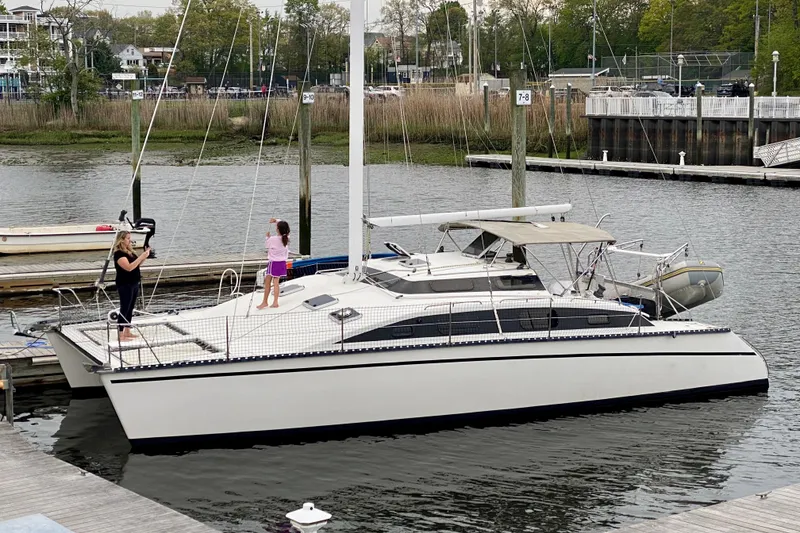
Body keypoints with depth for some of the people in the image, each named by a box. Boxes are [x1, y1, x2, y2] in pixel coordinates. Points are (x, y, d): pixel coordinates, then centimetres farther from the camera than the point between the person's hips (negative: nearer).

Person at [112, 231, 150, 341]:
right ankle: (121, 335, -3)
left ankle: (127, 332, 22)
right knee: (124, 310, -6)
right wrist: (141, 257, -25)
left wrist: (144, 256, 4)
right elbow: (129, 267, -27)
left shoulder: (129, 251, 10)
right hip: (125, 285, -9)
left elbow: (136, 264, 20)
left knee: (130, 309, 14)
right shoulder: (119, 253, -16)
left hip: (134, 284, 9)